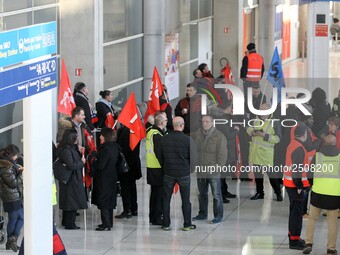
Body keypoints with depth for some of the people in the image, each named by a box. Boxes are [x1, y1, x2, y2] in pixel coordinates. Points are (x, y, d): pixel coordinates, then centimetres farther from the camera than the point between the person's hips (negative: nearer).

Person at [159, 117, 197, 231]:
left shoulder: (164, 139, -4)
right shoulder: (188, 140, -14)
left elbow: (160, 157, 6)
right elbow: (193, 158, -9)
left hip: (168, 173, 2)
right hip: (184, 174, -2)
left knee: (166, 199, 11)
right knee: (185, 200, 8)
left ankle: (166, 224, 14)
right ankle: (187, 224, 12)